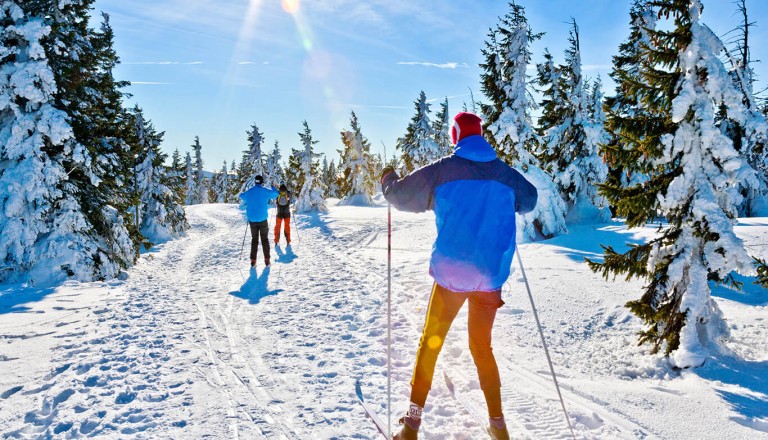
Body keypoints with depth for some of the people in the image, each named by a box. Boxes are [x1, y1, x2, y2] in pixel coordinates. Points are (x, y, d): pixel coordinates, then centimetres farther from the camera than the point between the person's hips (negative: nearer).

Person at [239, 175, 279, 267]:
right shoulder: (265, 191, -6)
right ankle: (267, 260, 4)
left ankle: (253, 261, 5)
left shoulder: (249, 192, 2)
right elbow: (276, 194, 8)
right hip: (262, 219, -2)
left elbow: (241, 196, 22)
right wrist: (273, 187, 28)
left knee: (254, 239, 12)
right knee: (265, 239, 8)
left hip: (252, 220, 2)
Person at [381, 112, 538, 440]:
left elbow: (400, 196, -1)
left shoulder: (443, 170, -6)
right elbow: (529, 200, 23)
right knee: (482, 346, 18)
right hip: (492, 276, 3)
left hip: (451, 274, -3)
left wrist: (388, 177, 19)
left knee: (430, 343, 10)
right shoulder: (504, 173, 5)